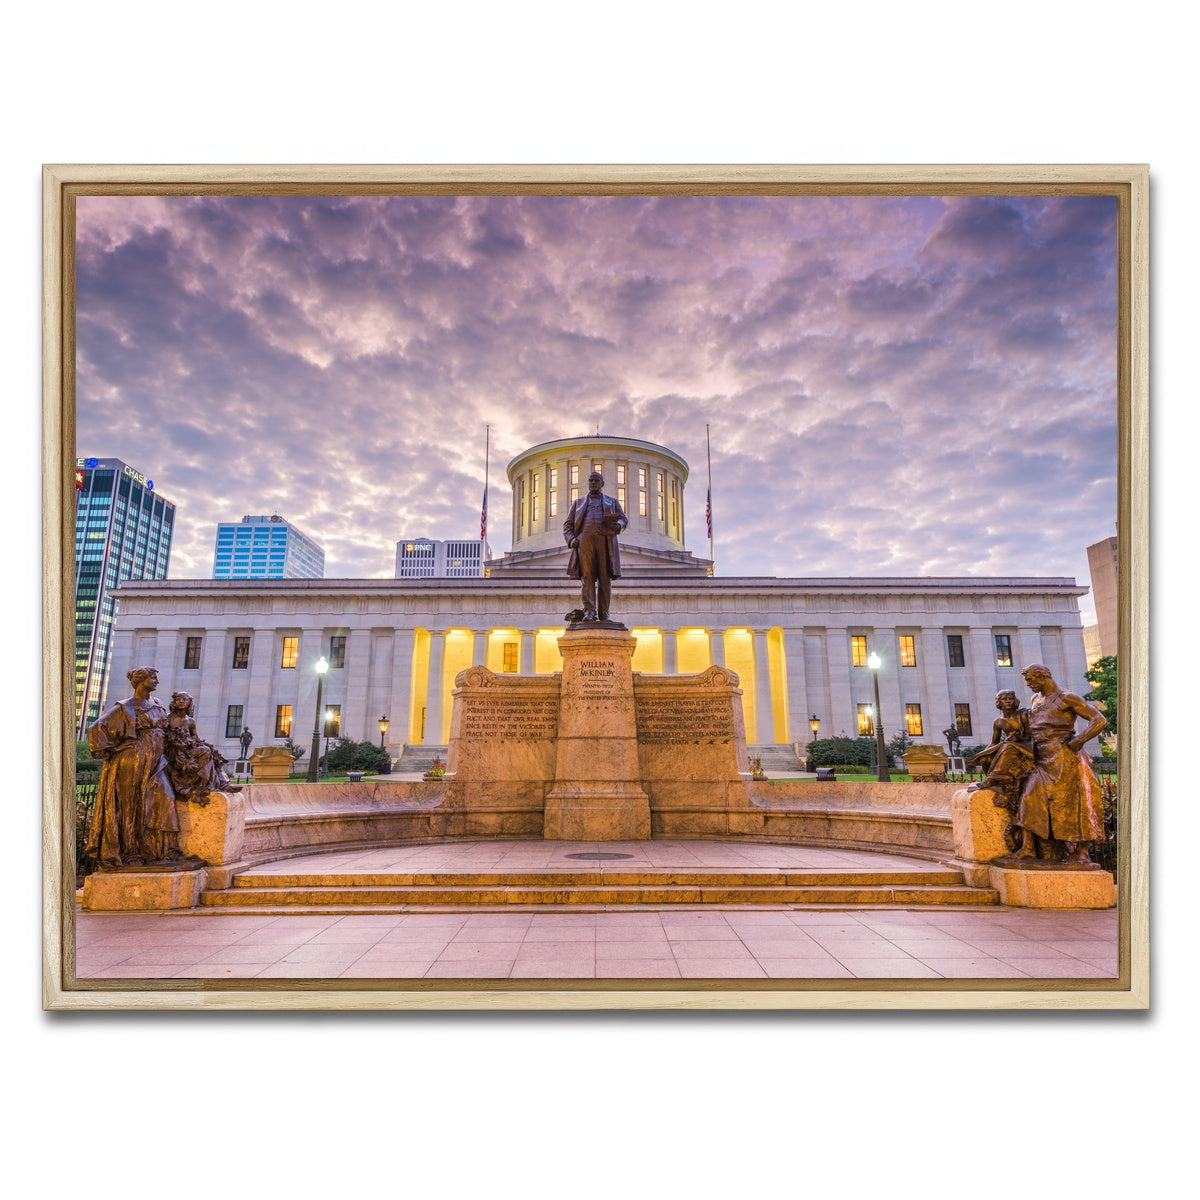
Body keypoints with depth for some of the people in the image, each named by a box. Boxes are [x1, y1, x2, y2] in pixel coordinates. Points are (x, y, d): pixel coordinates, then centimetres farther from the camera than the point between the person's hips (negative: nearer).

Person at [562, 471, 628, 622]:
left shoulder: (612, 502, 25)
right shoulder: (578, 503, 25)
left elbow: (624, 519, 14)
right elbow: (568, 525, 18)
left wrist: (619, 525, -11)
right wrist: (571, 540, -2)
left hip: (606, 541, 0)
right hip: (585, 541, 0)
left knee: (605, 578, -7)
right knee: (587, 576, -12)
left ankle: (604, 613, -7)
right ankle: (589, 612, -18)